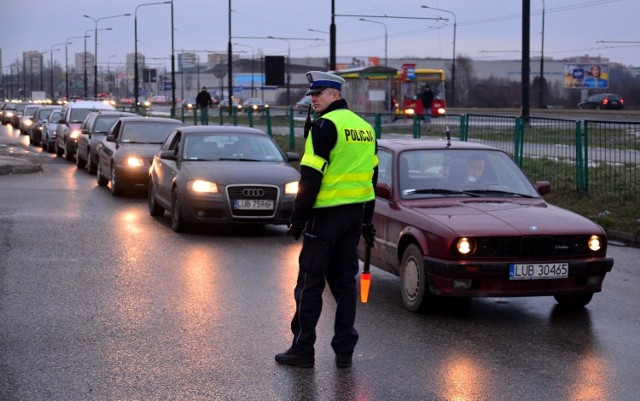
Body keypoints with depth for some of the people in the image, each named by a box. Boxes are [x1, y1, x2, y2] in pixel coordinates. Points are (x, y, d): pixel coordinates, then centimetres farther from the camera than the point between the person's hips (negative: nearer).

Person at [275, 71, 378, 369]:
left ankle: (302, 350, 4)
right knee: (344, 281, 11)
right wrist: (367, 220, 22)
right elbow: (371, 175, 17)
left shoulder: (325, 126, -12)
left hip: (326, 214, -7)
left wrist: (298, 218, -12)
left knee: (310, 283, 1)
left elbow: (311, 177, -17)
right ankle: (344, 350, 12)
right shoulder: (364, 127, 14)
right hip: (355, 214, 8)